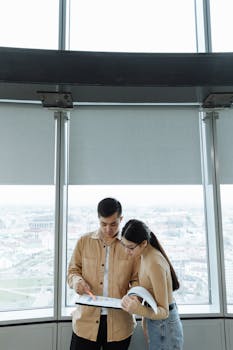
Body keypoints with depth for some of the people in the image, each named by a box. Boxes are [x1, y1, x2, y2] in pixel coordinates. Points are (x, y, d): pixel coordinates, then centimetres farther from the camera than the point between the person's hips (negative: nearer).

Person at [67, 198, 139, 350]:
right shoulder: (84, 241, 0)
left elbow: (137, 279, 2)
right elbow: (73, 270, 10)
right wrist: (77, 280, -11)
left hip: (119, 323, 0)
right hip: (86, 320, 1)